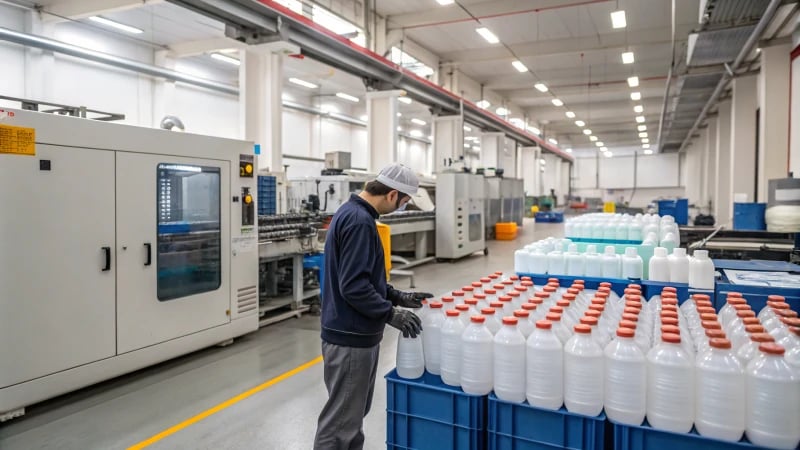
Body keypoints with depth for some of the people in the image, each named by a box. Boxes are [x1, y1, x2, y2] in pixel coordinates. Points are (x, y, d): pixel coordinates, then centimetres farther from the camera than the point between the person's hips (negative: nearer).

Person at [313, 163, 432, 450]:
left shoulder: (355, 213, 11)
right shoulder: (359, 220, -21)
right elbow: (354, 287, -26)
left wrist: (397, 297, 12)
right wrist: (390, 313, -16)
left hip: (357, 333, 10)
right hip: (350, 337, -10)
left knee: (355, 414, 20)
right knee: (340, 421, 2)